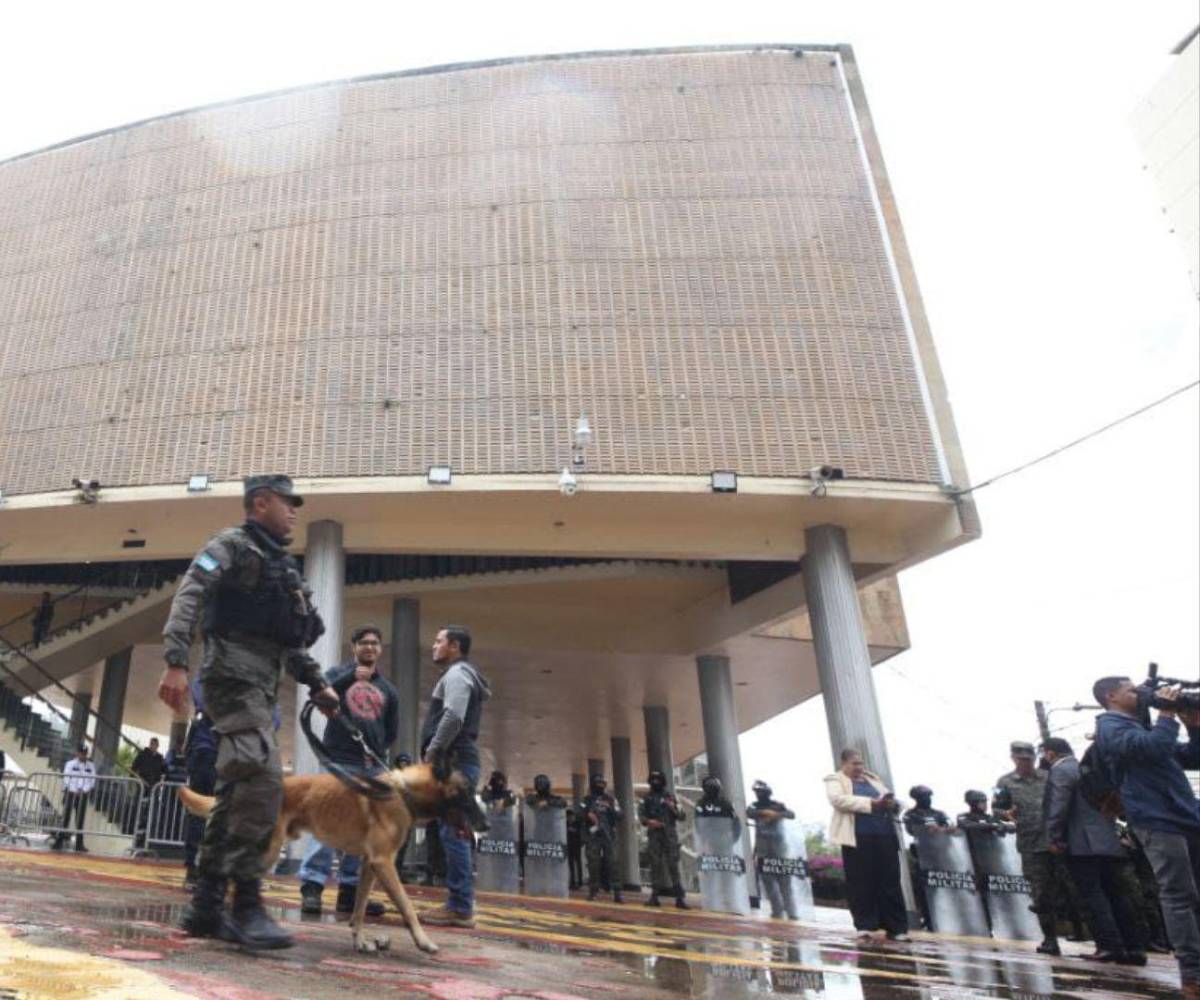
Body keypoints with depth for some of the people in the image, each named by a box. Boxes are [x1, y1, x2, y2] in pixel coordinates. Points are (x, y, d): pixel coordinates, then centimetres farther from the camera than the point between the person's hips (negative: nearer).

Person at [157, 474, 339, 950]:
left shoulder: (281, 565, 25)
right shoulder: (231, 545, 1)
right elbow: (188, 597, -14)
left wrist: (317, 684, 20)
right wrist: (176, 662, -27)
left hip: (261, 686, 9)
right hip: (234, 677, -9)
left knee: (237, 791, 7)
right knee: (263, 779, -19)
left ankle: (206, 906, 12)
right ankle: (247, 904, -16)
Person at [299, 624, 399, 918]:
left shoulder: (388, 689, 18)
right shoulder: (339, 673, 8)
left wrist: (378, 751, 8)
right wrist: (351, 676, -22)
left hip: (372, 767, 4)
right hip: (339, 761, -4)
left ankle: (350, 890, 11)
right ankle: (312, 885, -5)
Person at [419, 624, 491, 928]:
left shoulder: (457, 673, -6)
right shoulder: (461, 675, 26)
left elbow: (453, 718, -20)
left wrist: (432, 751, -15)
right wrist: (436, 752, 17)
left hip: (454, 761, -10)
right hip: (457, 761, 10)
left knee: (453, 833, -10)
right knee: (454, 833, 10)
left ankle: (459, 907, -9)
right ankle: (460, 903, 12)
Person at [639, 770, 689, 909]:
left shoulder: (670, 797, 11)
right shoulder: (646, 798, 12)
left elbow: (681, 815, 8)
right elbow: (641, 814, 4)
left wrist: (674, 808, -11)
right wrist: (648, 821, -15)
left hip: (670, 833, -1)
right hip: (654, 834, 1)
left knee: (673, 865, -5)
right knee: (655, 864, 0)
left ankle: (680, 898, -6)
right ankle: (654, 896, 6)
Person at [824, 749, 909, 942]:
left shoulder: (873, 779, 22)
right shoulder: (835, 780, 4)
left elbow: (889, 799, 22)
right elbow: (838, 799, -14)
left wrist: (892, 803, -4)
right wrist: (870, 803, -20)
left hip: (884, 837, 5)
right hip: (857, 839, -5)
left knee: (890, 882, 4)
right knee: (861, 884, -2)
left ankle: (896, 927, 10)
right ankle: (865, 925, 8)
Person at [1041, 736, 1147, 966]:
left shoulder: (1059, 770, -5)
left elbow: (1058, 805, -16)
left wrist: (1054, 837, -14)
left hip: (1081, 844, -8)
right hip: (1107, 841, 9)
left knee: (1092, 895, -6)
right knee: (1114, 893, 10)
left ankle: (1109, 945, -10)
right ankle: (1134, 946, 10)